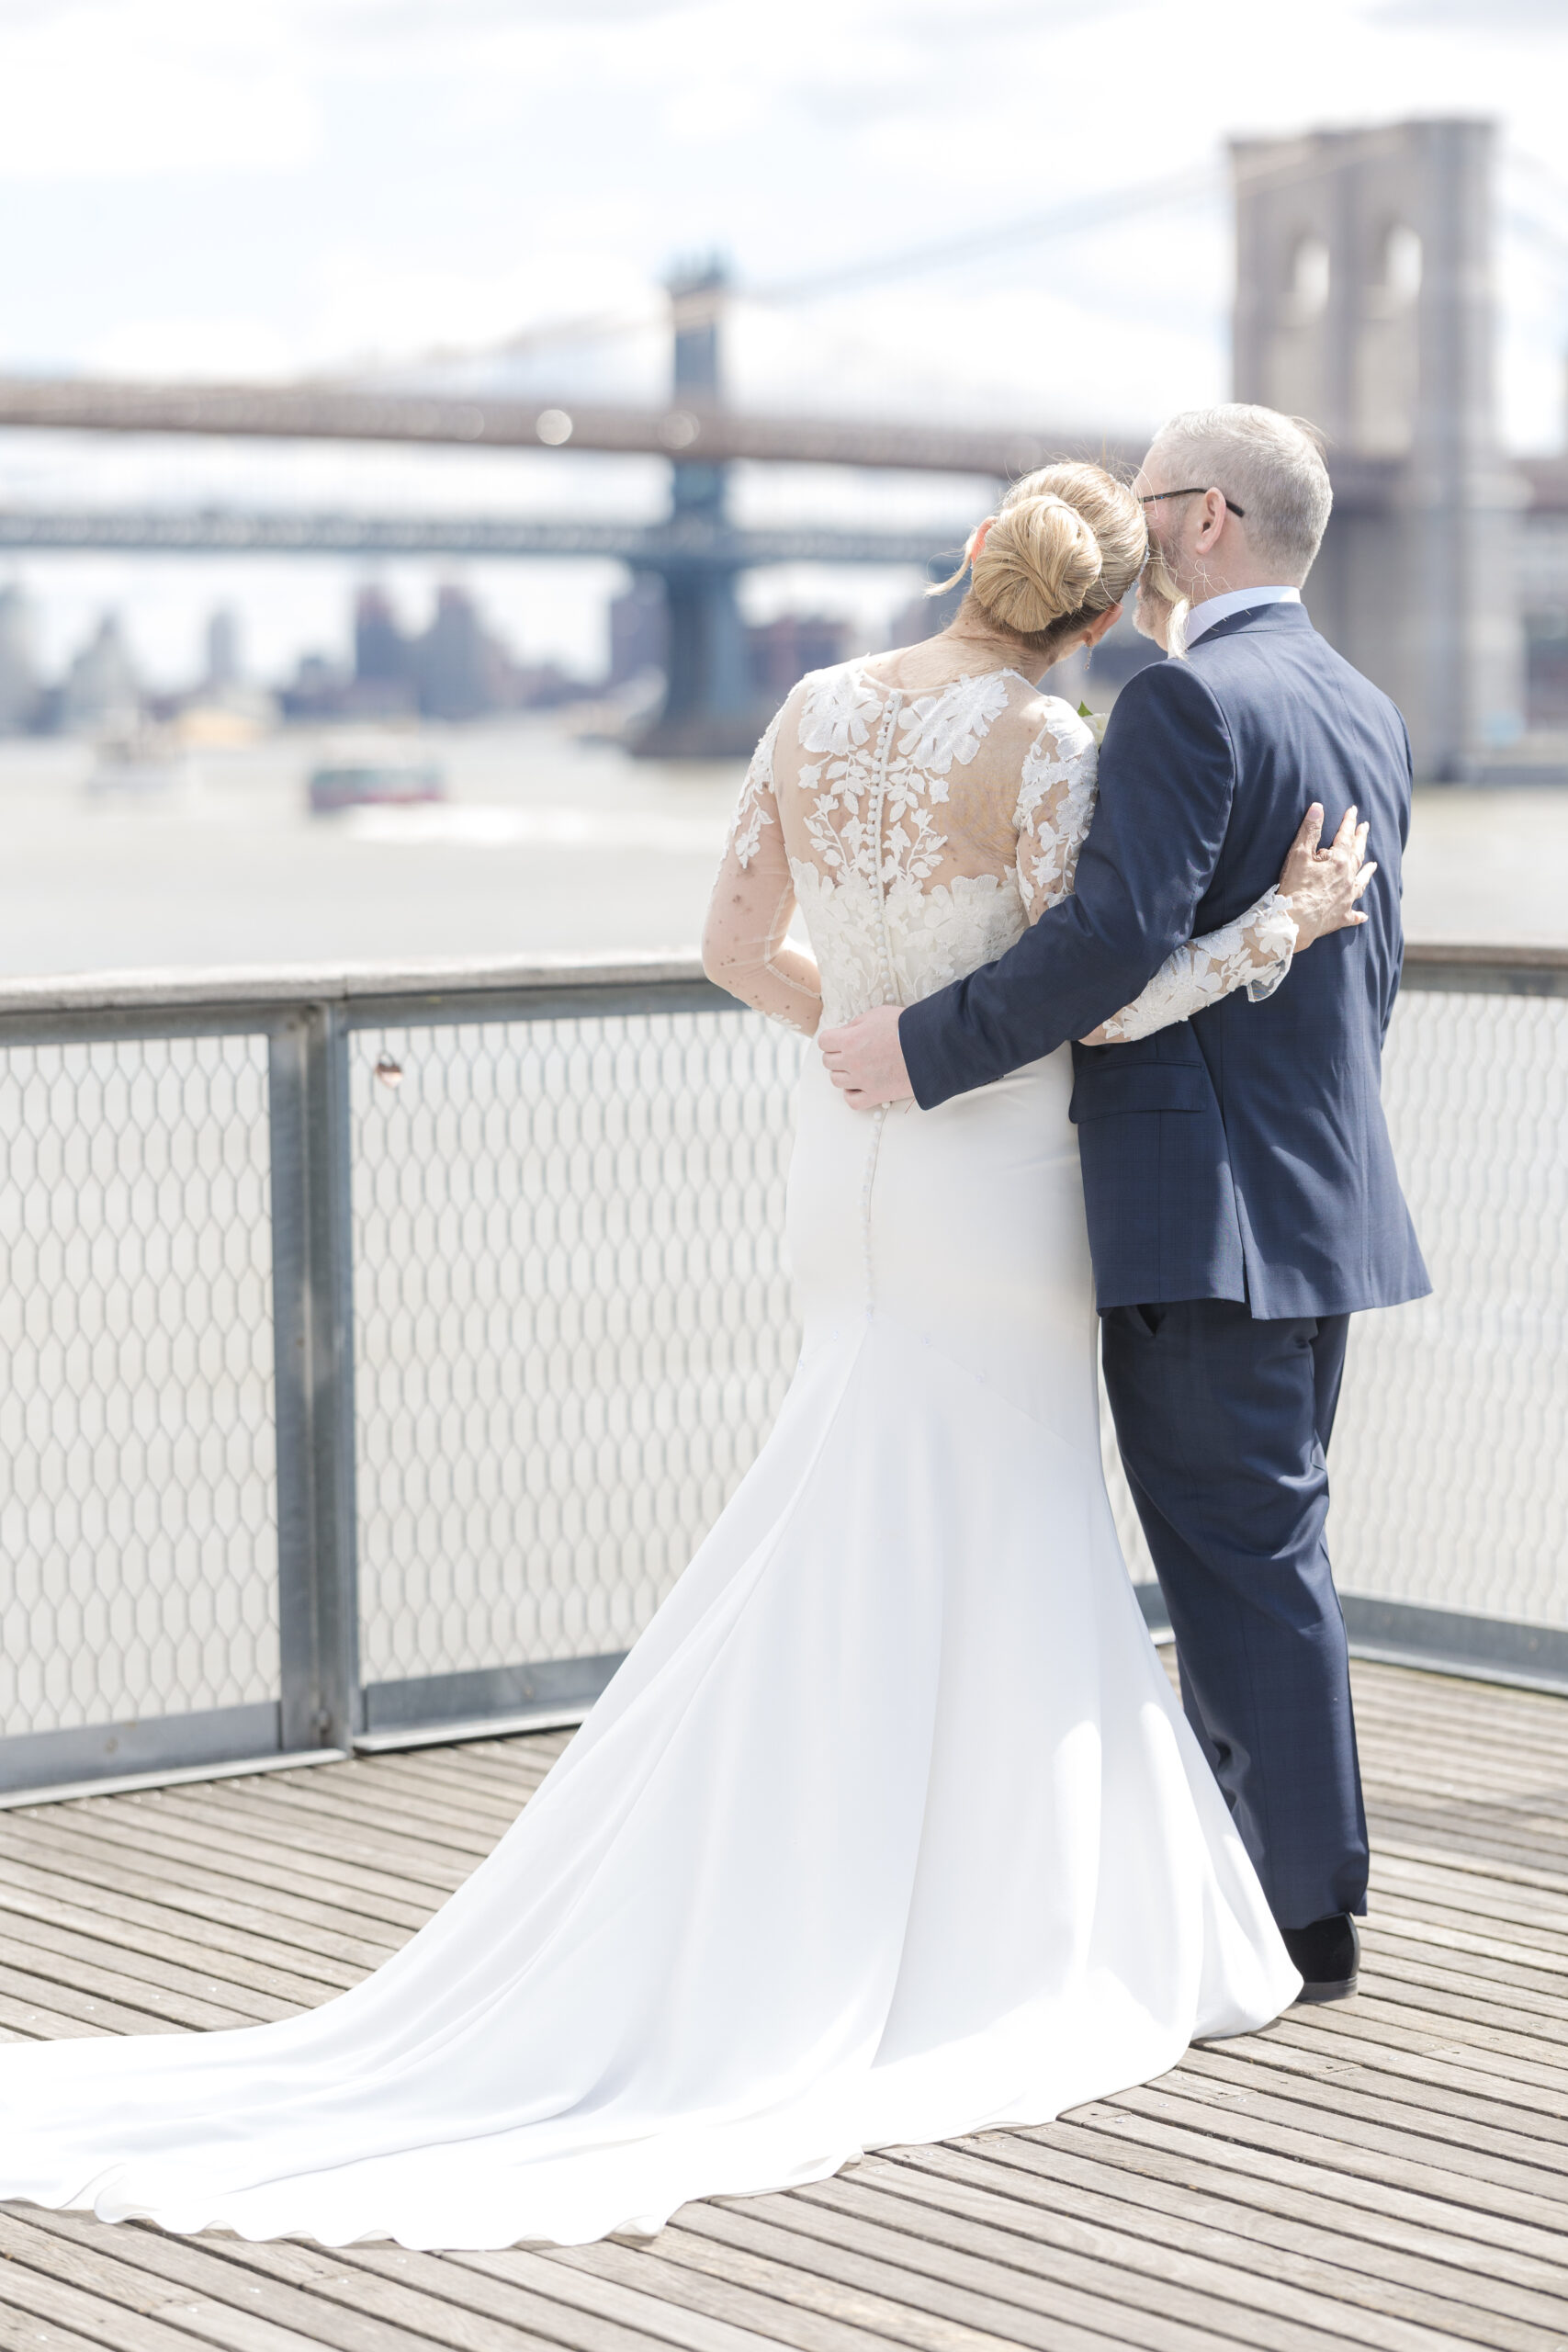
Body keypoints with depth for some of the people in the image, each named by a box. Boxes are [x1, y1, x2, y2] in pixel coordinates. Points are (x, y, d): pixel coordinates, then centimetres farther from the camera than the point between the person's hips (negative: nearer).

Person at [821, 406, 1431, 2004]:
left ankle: (1299, 1922, 3)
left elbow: (1118, 932, -25)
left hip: (1202, 1212, -9)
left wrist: (928, 1047, -19)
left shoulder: (1186, 698, -15)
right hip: (1325, 1203, 9)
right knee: (1269, 1547, 16)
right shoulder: (1363, 712, 14)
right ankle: (1278, 1886, 23)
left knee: (1240, 1557, -3)